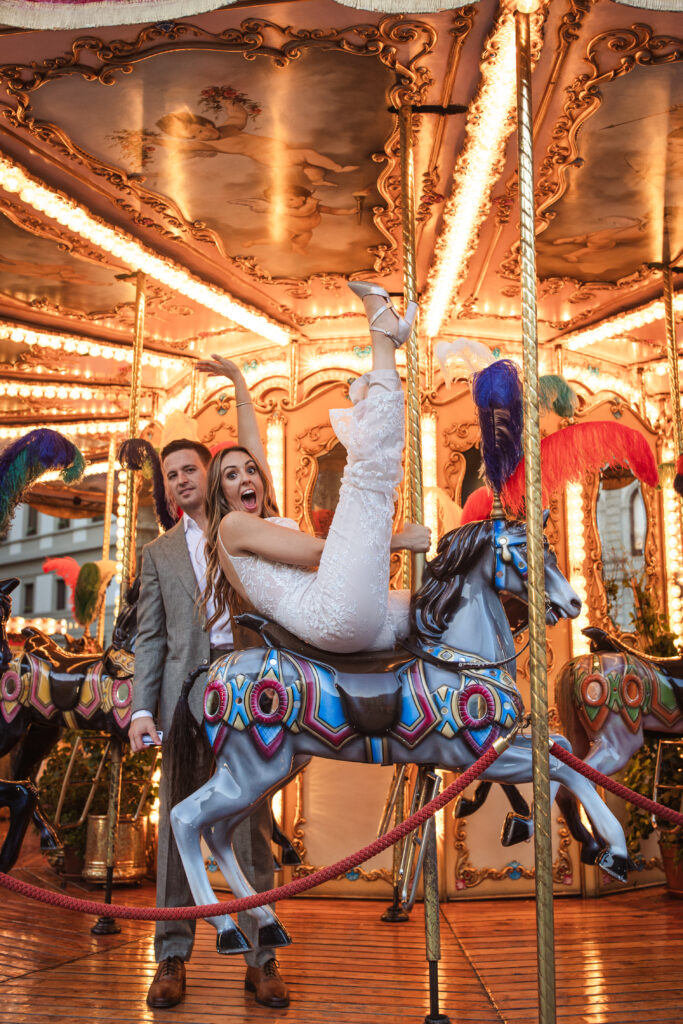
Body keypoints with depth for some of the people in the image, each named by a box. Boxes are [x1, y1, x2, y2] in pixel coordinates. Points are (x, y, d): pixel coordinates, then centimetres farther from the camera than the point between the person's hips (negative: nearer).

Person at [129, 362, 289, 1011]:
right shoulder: (159, 553, 17)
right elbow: (149, 637, 10)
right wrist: (141, 708, 1)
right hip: (187, 689, 1)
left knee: (252, 821, 1)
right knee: (178, 821, 3)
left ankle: (259, 957, 9)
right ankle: (172, 957, 14)